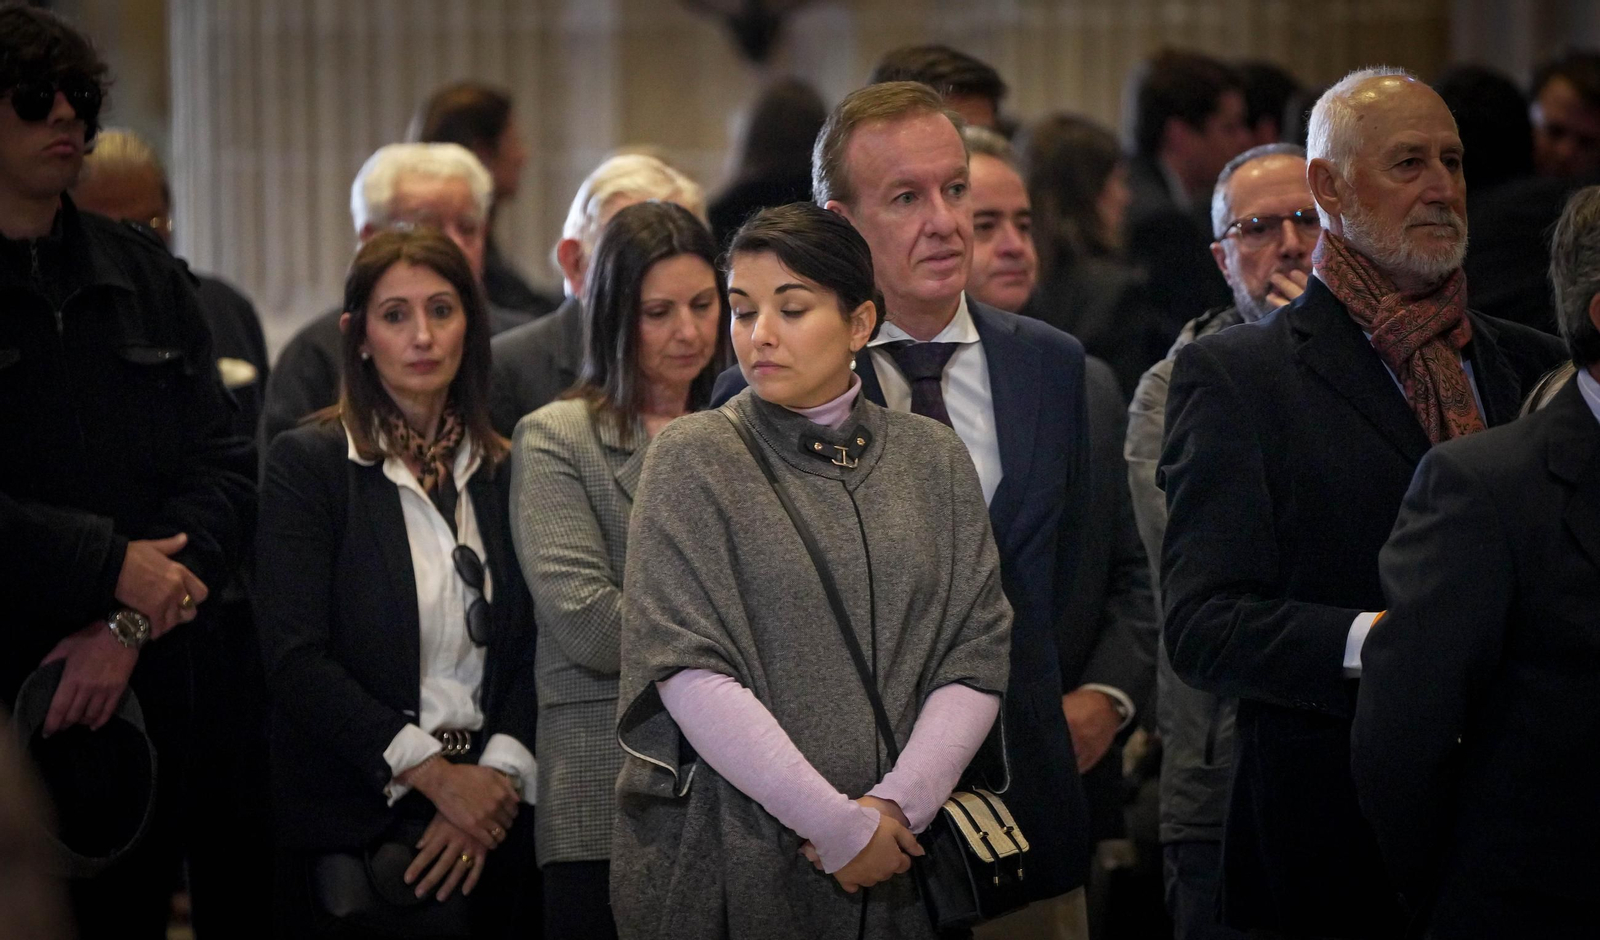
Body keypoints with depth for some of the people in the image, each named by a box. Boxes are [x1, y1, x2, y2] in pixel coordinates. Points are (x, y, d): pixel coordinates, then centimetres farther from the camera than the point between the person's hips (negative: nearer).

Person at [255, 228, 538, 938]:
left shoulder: (505, 472, 8)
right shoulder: (308, 463, -4)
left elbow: (534, 652, 3)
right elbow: (295, 659, -12)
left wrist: (500, 778, -14)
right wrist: (434, 773, -16)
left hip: (488, 816, 3)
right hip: (352, 819, -3)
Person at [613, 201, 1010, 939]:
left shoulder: (933, 460, 7)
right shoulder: (692, 459, -3)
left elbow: (976, 658, 2)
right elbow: (689, 671, -12)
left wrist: (895, 806, -13)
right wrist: (839, 826, -15)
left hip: (897, 861, 3)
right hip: (724, 868, -3)